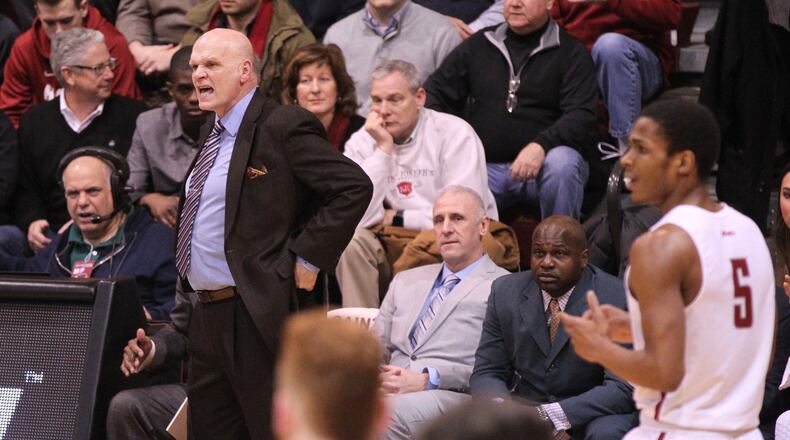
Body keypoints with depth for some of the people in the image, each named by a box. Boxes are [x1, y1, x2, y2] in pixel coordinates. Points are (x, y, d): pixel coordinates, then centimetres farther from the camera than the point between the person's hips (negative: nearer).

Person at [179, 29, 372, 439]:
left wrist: (307, 259, -16)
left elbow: (354, 187, -17)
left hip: (261, 314, -9)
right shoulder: (211, 134, 16)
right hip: (207, 313, 9)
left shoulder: (284, 126, -12)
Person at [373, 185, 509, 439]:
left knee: (386, 415, -38)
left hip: (452, 396, -4)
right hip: (389, 389, 4)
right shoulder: (405, 282, 30)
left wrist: (429, 379, -14)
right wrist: (377, 372, 1)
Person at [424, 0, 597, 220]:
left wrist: (541, 145, -29)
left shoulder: (570, 52, 2)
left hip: (541, 165, -2)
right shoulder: (478, 45, 15)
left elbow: (582, 117, -10)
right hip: (486, 167, 2)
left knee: (562, 162, -36)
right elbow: (435, 93, 17)